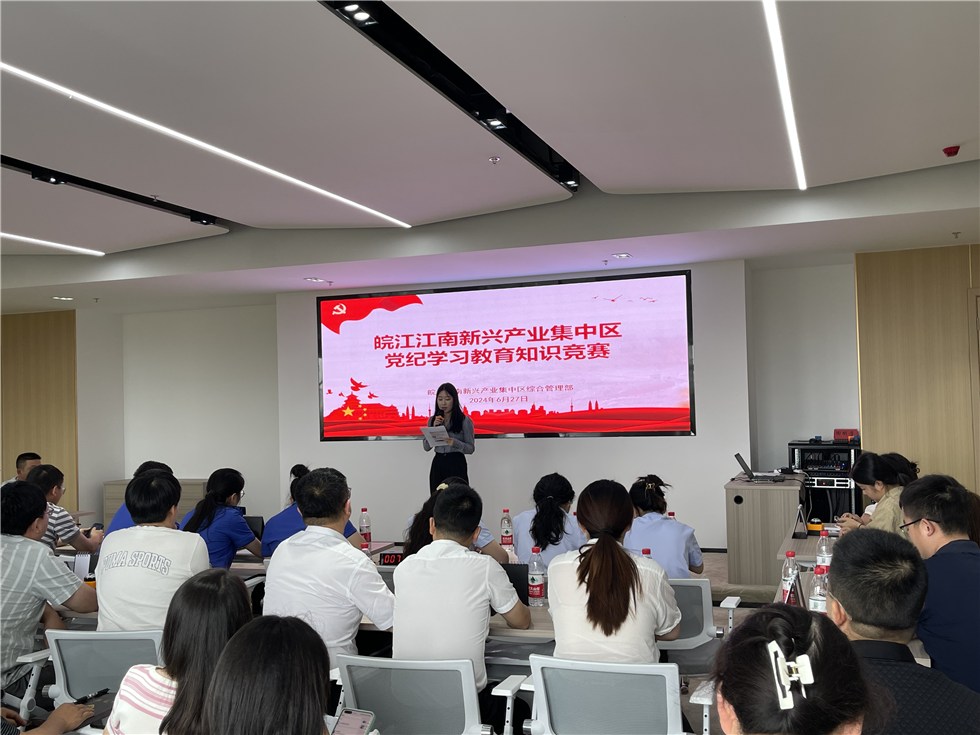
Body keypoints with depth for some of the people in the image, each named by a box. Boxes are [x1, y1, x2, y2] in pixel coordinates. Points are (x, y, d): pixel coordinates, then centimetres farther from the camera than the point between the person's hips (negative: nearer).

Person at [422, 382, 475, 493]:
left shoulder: (465, 420, -2)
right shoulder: (433, 420, 9)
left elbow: (471, 448, -3)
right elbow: (426, 447, 6)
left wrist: (455, 443, -20)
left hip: (457, 464, -3)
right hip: (437, 464, 3)